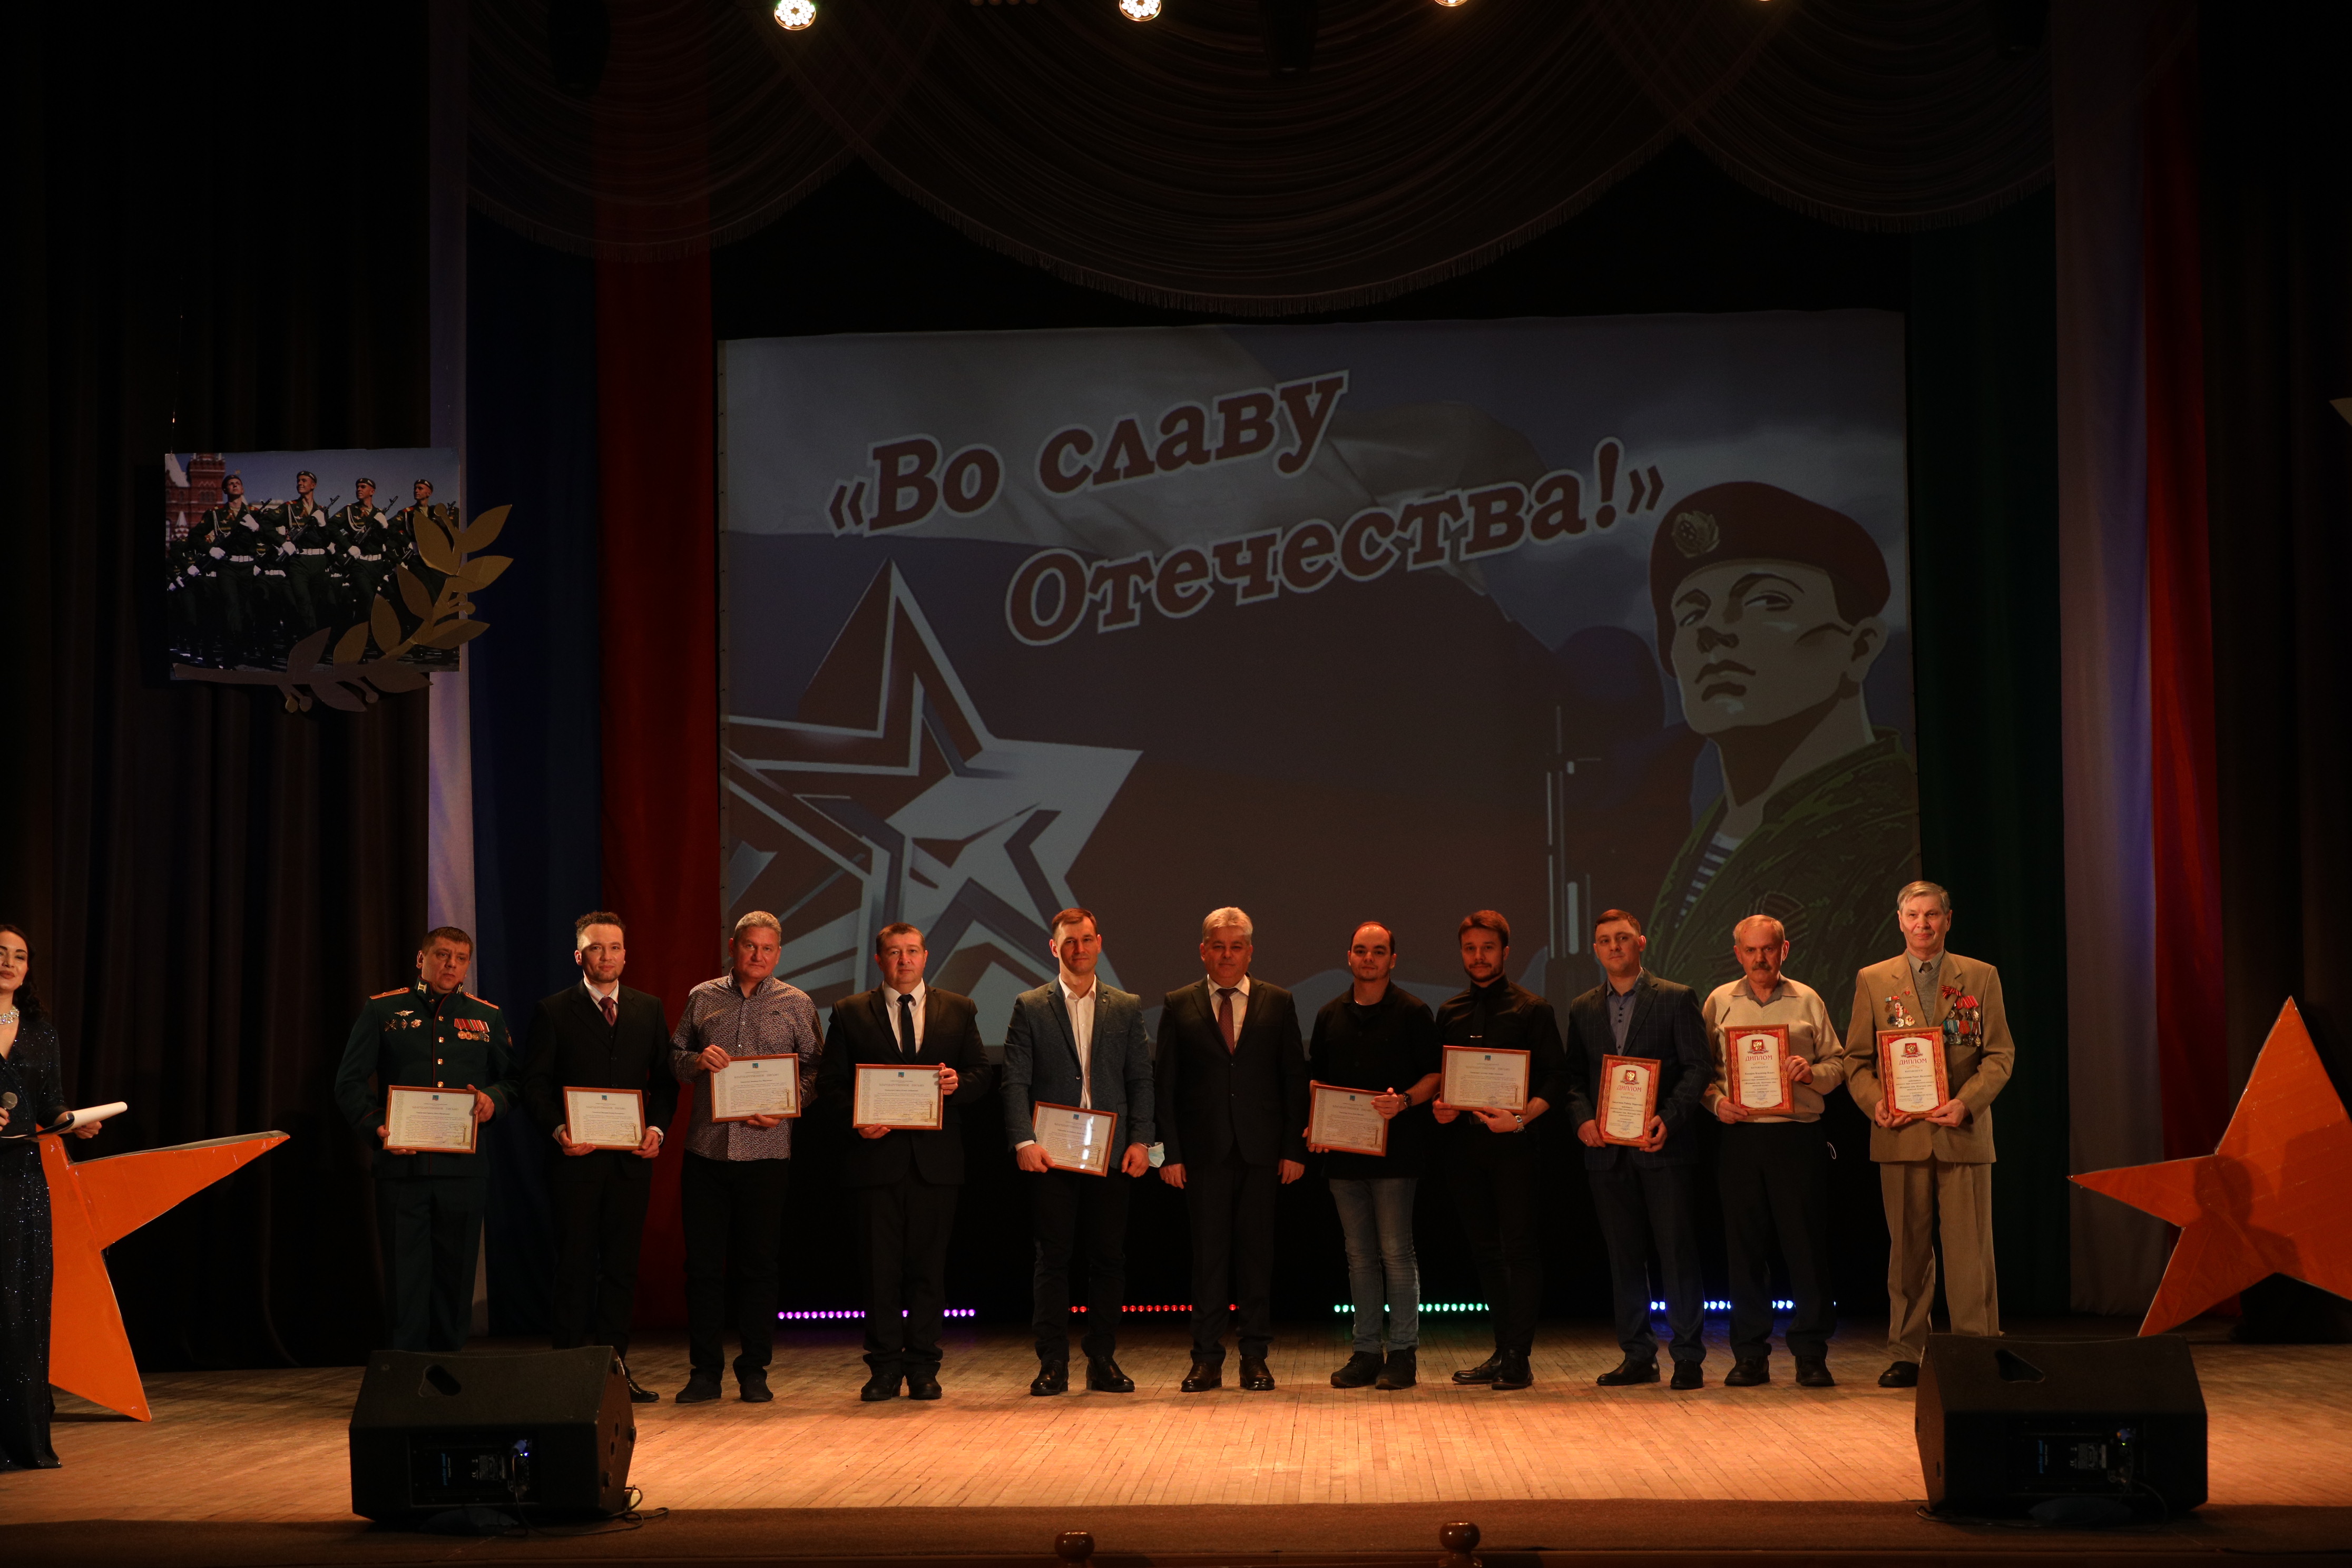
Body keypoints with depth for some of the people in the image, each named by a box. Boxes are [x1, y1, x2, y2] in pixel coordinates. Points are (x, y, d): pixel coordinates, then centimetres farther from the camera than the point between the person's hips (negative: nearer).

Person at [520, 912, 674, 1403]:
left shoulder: (649, 1010, 11)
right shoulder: (554, 1011, 2)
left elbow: (665, 1080, 11)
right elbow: (536, 1084, 0)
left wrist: (657, 1128, -5)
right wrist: (558, 1129, -16)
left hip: (631, 1159, 3)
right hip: (576, 1157, -3)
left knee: (622, 1265, 6)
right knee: (575, 1265, 0)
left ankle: (614, 1363, 11)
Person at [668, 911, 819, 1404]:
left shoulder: (796, 1004, 5)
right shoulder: (702, 998, 10)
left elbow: (814, 1069, 4)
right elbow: (675, 1058, 15)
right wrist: (697, 1061, -7)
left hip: (766, 1151, -1)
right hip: (706, 1149, 1)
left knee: (758, 1265, 4)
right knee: (703, 1262, 2)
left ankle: (754, 1371, 13)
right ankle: (704, 1372, 10)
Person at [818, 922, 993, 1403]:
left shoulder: (958, 1011, 11)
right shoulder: (850, 1013, 8)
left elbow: (981, 1075, 10)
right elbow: (830, 1083, 6)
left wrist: (959, 1084, -12)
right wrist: (857, 1119, -11)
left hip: (936, 1157, 1)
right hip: (878, 1152, -1)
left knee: (929, 1264, 3)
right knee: (881, 1264, 0)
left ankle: (923, 1365, 10)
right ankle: (885, 1366, 7)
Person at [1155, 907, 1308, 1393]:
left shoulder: (1278, 1003, 7)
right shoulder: (1179, 1006, 5)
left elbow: (1295, 1078, 6)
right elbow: (1164, 1084, 3)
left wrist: (1294, 1148, -1)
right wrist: (1170, 1151, -4)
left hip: (1261, 1151, 1)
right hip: (1204, 1150, -1)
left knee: (1257, 1253, 4)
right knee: (1208, 1254, 2)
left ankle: (1255, 1357, 11)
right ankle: (1207, 1359, 7)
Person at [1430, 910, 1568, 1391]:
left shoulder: (1533, 1010, 1)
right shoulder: (1450, 1013, 14)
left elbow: (1557, 1079, -4)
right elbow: (1437, 1076, 18)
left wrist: (1523, 1116, -19)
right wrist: (1439, 1105, -3)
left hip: (1513, 1143, -5)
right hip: (1462, 1143, 5)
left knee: (1520, 1249, -5)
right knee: (1484, 1251, 10)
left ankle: (1518, 1359, -2)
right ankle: (1503, 1351, 19)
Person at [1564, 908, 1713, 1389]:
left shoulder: (1676, 999, 2)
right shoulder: (1583, 1010, 14)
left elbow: (1698, 1067, -3)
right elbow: (1574, 1076, 14)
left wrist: (1668, 1119, -17)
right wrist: (1583, 1118, -6)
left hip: (1665, 1147, -4)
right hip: (1608, 1150, 4)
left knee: (1678, 1252, -3)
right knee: (1624, 1256, 7)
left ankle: (1688, 1357, 3)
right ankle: (1637, 1357, 13)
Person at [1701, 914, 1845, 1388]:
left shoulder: (1807, 1001, 8)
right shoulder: (1718, 1003, 10)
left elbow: (1838, 1064, 8)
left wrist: (1810, 1071, -11)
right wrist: (1717, 1101, -8)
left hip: (1798, 1136, -1)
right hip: (1740, 1137, 1)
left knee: (1807, 1244, -2)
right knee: (1744, 1246, 3)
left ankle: (1811, 1355, 5)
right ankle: (1750, 1357, 9)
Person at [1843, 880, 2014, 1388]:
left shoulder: (1981, 978, 8)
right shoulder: (1873, 980, 10)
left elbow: (2000, 1054, 4)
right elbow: (1856, 1058, 9)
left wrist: (1967, 1102, -12)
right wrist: (1875, 1102, -9)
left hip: (1963, 1133, -1)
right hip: (1901, 1134, 1)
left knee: (1970, 1251, -2)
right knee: (1907, 1250, 5)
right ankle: (1905, 1355, 12)